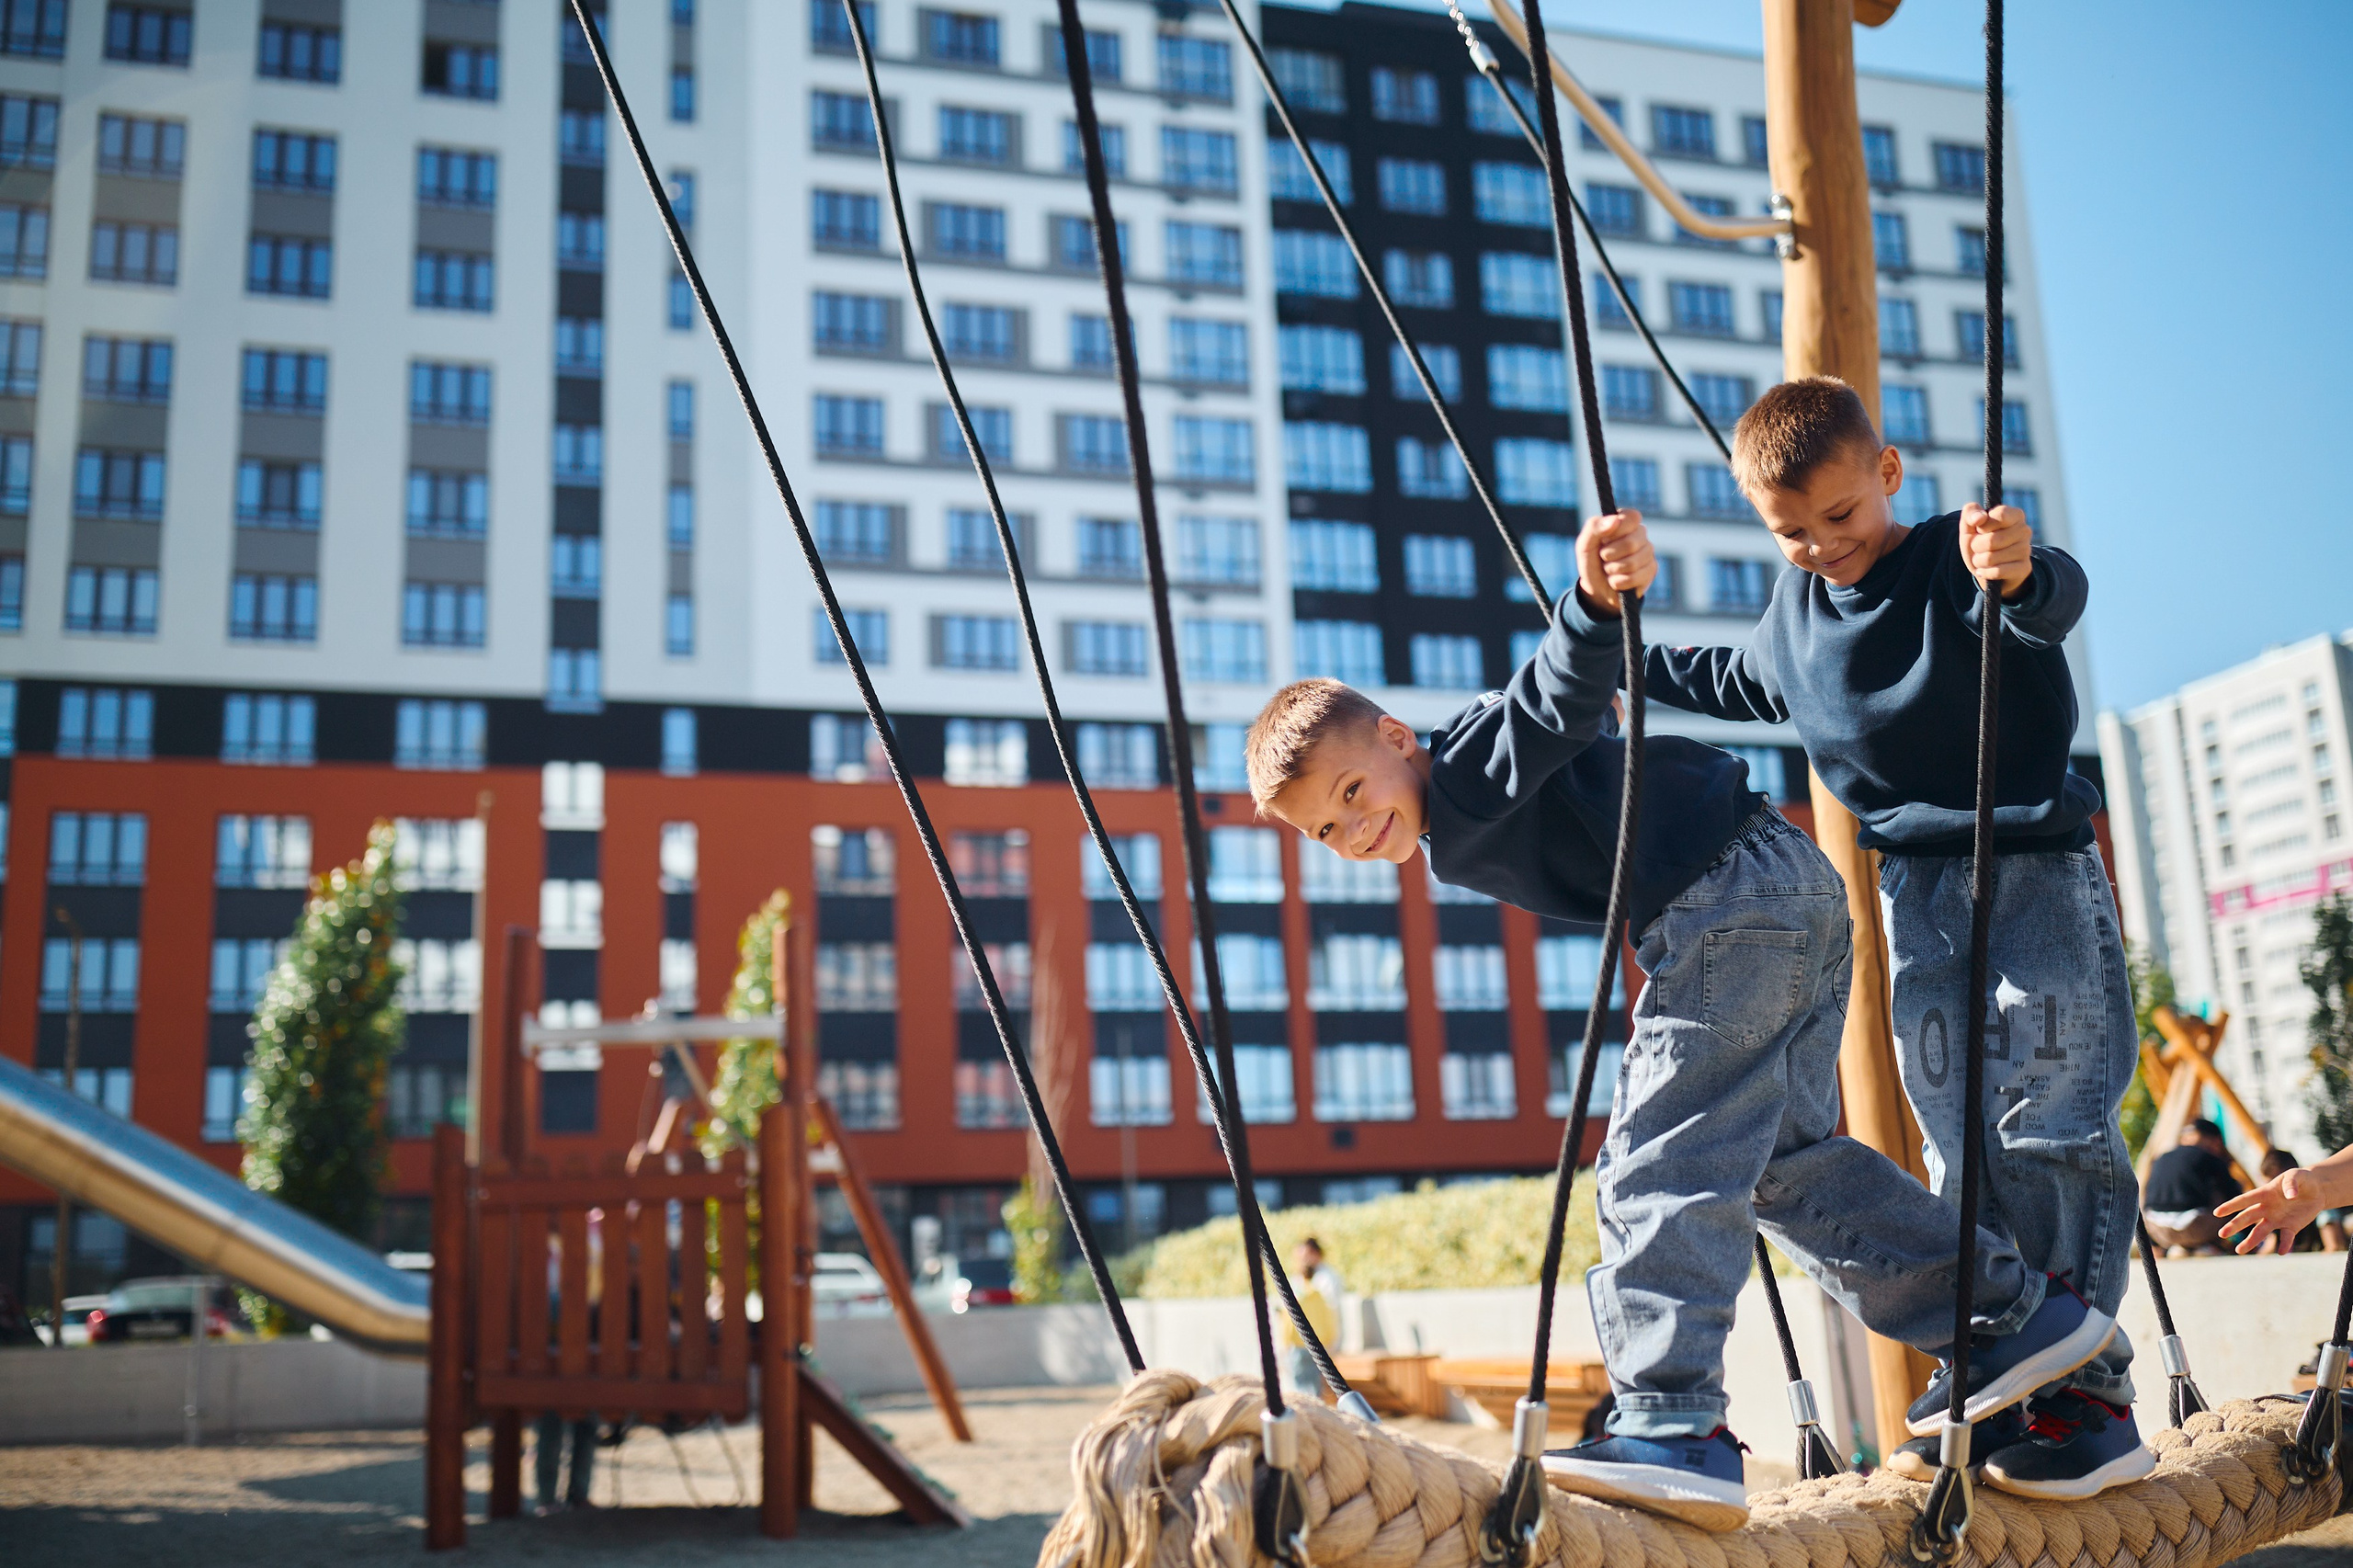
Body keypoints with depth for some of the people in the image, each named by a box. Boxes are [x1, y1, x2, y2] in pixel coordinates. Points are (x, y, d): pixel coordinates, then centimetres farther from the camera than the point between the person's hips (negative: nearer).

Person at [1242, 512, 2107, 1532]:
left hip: (1732, 896, -11)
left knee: (1657, 1165, -16)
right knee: (1783, 1157, 18)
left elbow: (1563, 690, -31)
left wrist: (1598, 598, -46)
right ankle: (2021, 1313, 25)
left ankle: (1673, 1429, -22)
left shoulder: (1475, 755, -10)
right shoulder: (1448, 849, 17)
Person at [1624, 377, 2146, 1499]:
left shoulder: (1960, 558, -11)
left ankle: (2087, 1386, -4)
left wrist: (2019, 572, -57)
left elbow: (2054, 604, -34)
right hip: (1917, 888, 6)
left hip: (2036, 869, -5)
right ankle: (1981, 1374, 7)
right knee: (1957, 1140, 4)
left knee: (2052, 1123, -10)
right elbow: (1739, 684, 30)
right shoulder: (1794, 605, 8)